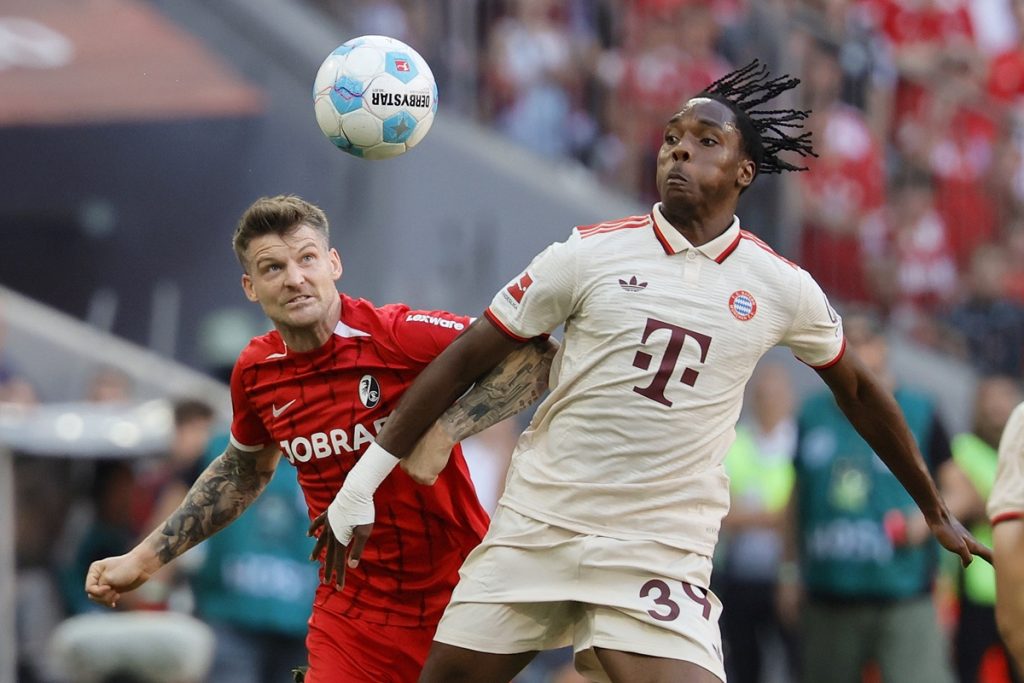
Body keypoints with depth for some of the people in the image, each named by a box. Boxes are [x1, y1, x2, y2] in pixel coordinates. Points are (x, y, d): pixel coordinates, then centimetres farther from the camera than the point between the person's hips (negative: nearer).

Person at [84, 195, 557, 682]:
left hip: (454, 591, -3)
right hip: (350, 612, 3)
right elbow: (242, 473, 19)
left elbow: (538, 356, -16)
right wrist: (145, 558, 19)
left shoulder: (403, 335, -16)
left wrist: (445, 431, -28)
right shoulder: (254, 372, -1)